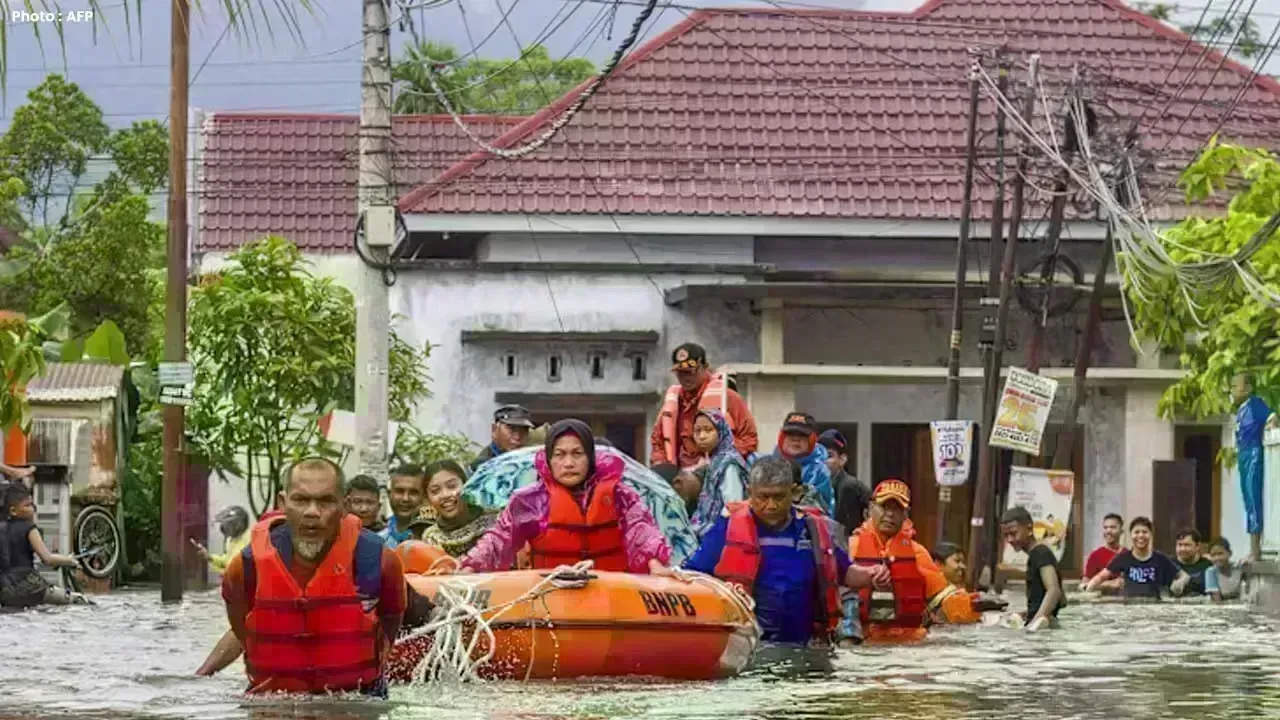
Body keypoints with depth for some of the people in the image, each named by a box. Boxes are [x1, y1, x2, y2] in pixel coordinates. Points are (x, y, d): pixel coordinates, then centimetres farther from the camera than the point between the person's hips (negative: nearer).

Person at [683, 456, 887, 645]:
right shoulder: (730, 527, -3)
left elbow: (842, 572, 21)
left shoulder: (814, 528, 8)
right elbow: (691, 576, -1)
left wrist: (870, 575, 2)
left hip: (801, 646, 4)